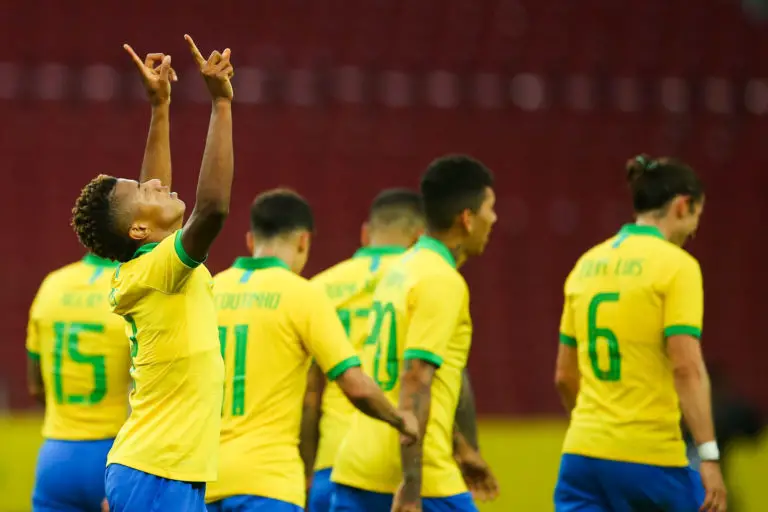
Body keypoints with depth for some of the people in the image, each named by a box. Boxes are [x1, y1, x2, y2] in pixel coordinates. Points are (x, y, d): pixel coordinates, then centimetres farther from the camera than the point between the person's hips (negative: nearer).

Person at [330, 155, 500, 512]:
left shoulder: (401, 271, 16)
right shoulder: (443, 282, -12)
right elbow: (415, 385, -20)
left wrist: (459, 450, 34)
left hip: (355, 470, 8)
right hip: (419, 480, -8)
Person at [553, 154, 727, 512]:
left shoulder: (587, 264, 12)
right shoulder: (676, 265, -7)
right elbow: (687, 368, -17)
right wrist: (709, 456, -17)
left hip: (581, 455, 6)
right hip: (649, 456, -6)